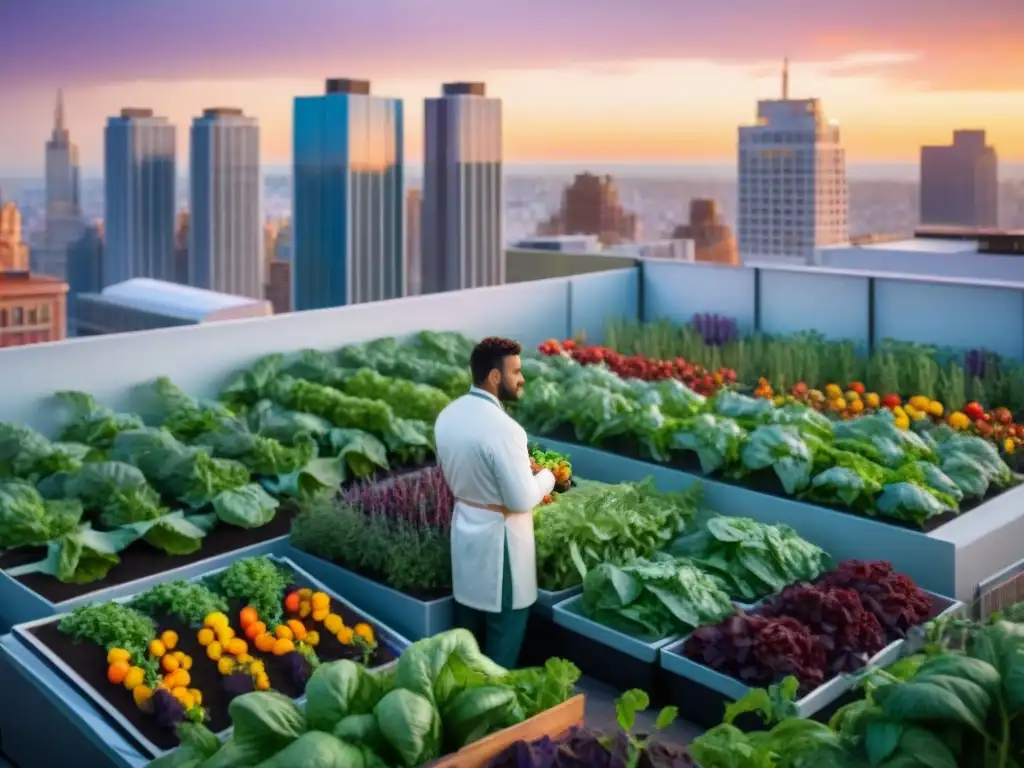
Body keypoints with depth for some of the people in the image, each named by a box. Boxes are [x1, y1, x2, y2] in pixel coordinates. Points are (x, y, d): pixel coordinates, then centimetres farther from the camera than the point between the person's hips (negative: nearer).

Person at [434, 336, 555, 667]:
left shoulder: (448, 415, 0)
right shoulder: (502, 428, -26)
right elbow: (522, 500, -24)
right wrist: (546, 476, -5)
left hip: (465, 529, 8)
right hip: (499, 538, -8)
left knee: (468, 625, 20)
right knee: (504, 633, 8)